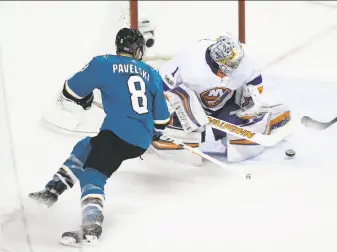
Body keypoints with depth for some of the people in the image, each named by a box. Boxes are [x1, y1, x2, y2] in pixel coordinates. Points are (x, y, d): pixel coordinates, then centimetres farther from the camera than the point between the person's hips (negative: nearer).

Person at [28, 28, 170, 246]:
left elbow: (70, 92, 11)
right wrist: (151, 132, 39)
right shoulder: (152, 74, 18)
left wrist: (84, 100, 32)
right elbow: (161, 119, 19)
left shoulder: (103, 64, 5)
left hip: (118, 133, -6)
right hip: (142, 143, 6)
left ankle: (92, 226, -32)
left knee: (92, 176, -8)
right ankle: (51, 192, 17)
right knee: (85, 148, 21)